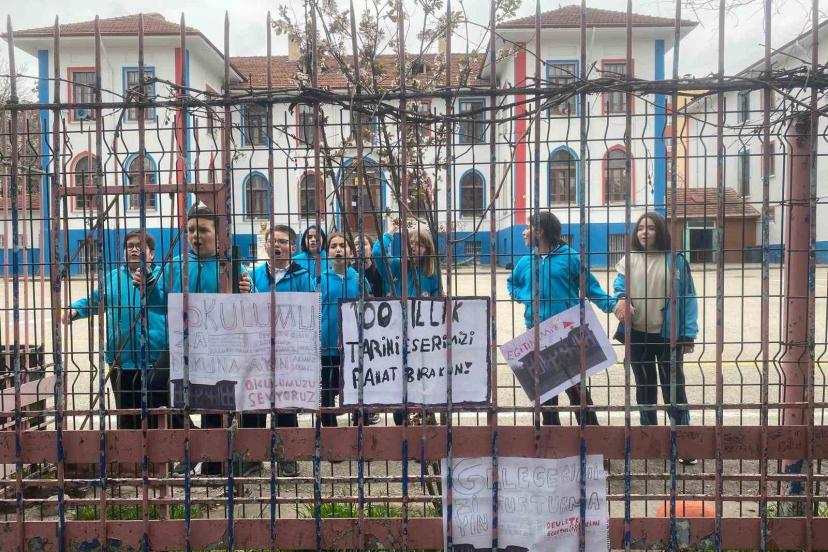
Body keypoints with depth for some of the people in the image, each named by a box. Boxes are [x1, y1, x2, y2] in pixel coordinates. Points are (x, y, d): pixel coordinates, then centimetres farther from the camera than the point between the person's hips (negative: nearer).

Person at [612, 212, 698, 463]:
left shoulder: (675, 261, -4)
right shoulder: (629, 260, 3)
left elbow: (687, 298, -4)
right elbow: (620, 289, 6)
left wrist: (689, 334, -8)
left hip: (668, 334, -3)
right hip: (638, 334, 3)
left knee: (674, 387, 3)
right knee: (645, 387, 15)